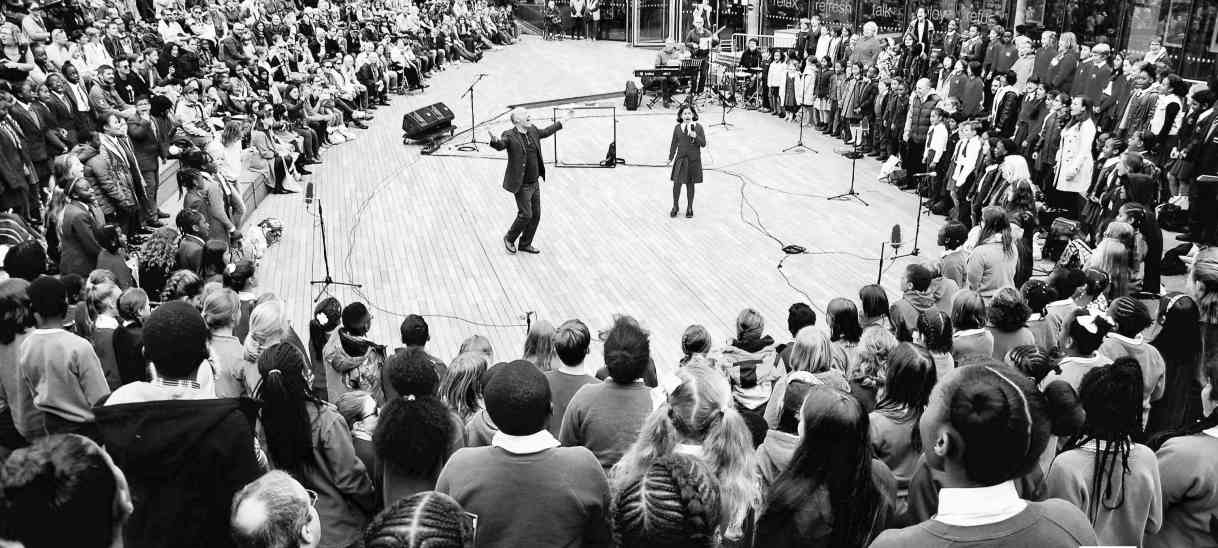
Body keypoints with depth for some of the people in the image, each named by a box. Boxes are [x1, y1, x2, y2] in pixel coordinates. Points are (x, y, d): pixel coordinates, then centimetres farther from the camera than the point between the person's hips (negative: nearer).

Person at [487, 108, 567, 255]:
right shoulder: (510, 136, -16)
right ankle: (509, 239, 18)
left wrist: (562, 121, 32)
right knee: (525, 215, -7)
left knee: (536, 215, 12)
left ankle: (525, 244, 28)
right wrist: (495, 140, -59)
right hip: (521, 185, -8)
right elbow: (501, 145, -35)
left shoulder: (532, 130, 6)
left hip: (535, 183, 8)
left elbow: (546, 131, 24)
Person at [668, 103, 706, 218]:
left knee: (690, 184, 8)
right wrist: (670, 158, 8)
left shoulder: (698, 127, -2)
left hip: (693, 160, -1)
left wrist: (695, 136, -20)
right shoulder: (677, 128, 2)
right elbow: (674, 144, 9)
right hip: (680, 159, 1)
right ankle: (675, 207, 15)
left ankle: (689, 208, 22)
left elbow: (703, 144, -4)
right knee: (677, 183, -5)